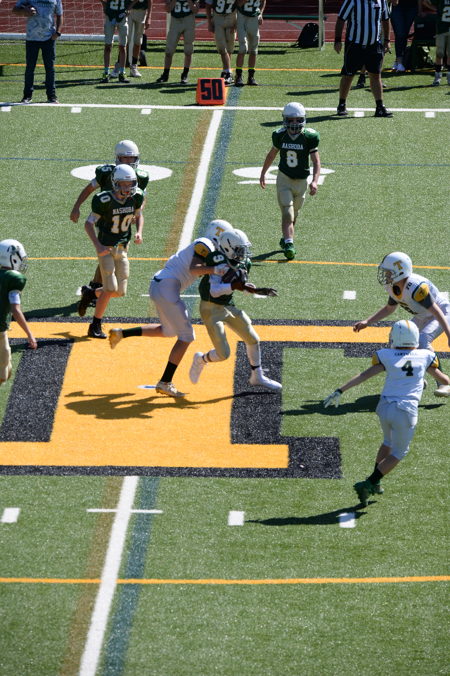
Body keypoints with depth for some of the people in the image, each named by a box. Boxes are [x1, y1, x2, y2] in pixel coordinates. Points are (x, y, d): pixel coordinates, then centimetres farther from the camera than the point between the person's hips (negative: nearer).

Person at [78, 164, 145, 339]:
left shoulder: (136, 197, -5)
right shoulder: (104, 200, -20)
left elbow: (138, 215, 14)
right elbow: (89, 223, -16)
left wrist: (139, 232, -5)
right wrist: (98, 246, -27)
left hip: (122, 249, 6)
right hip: (106, 249, -5)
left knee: (120, 292, 4)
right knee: (110, 289, -15)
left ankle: (90, 293, 32)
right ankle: (95, 327, 0)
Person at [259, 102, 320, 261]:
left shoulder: (309, 137, -11)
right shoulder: (280, 135, -5)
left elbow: (316, 161, -12)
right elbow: (272, 154, 12)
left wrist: (315, 181, -26)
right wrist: (263, 173, 21)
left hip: (301, 181, 1)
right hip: (284, 178, -1)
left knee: (293, 214, 15)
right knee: (287, 213, -14)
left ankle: (286, 238, 35)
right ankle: (289, 243, -21)